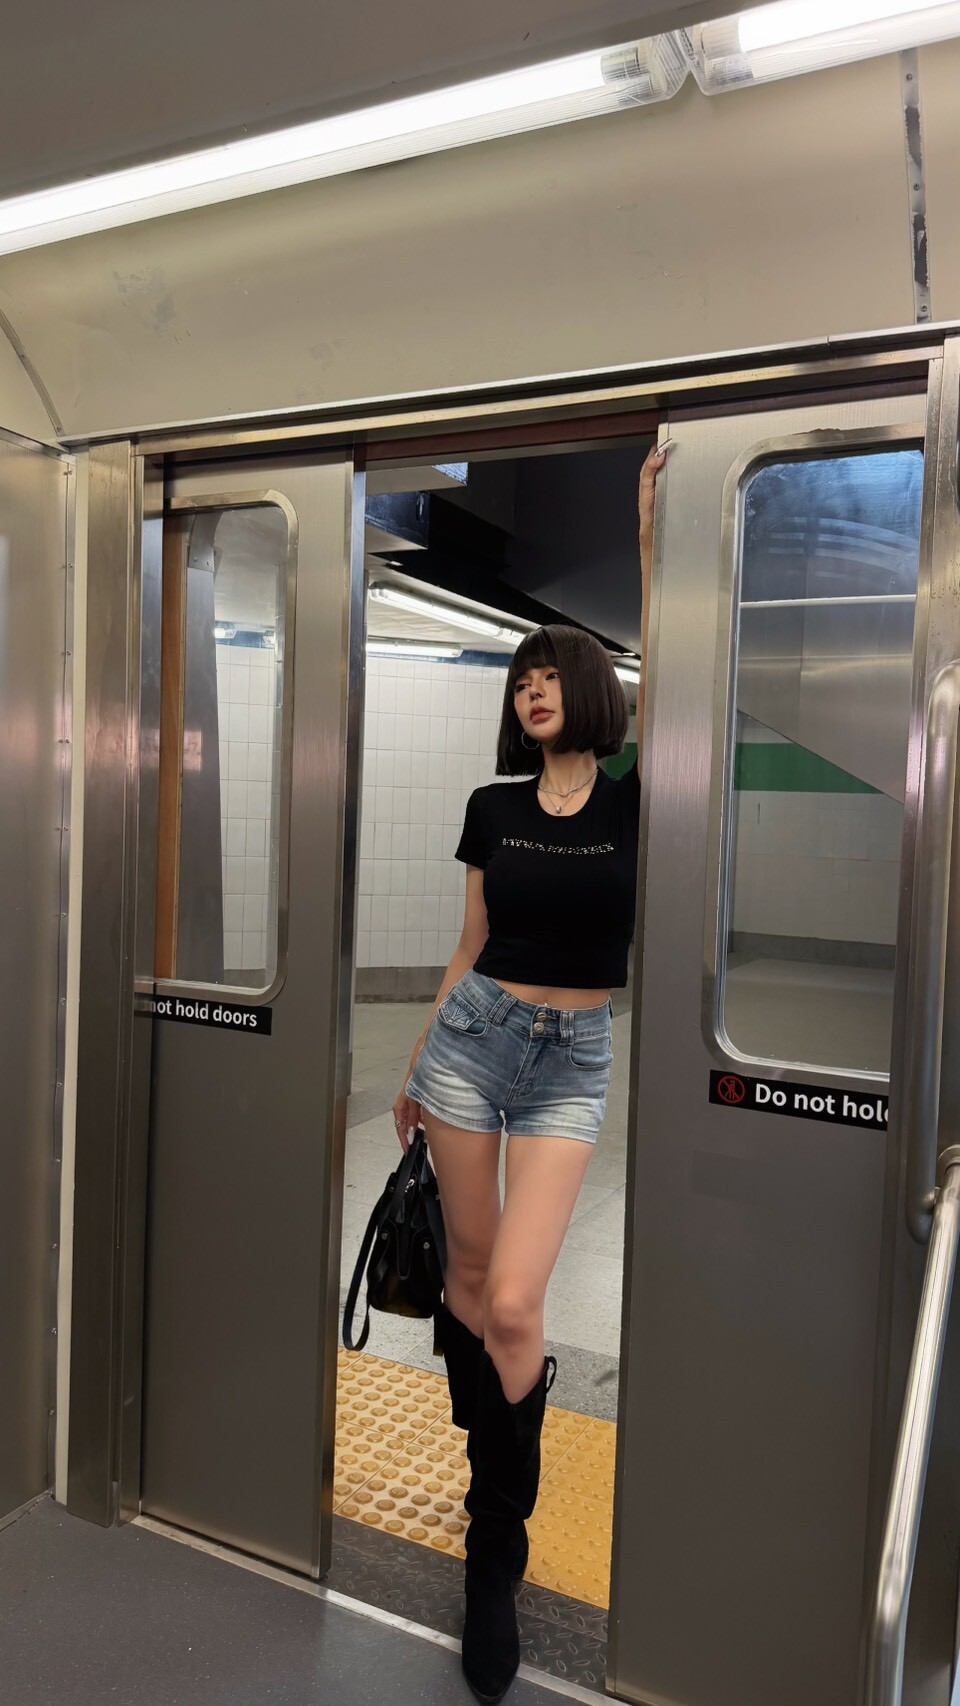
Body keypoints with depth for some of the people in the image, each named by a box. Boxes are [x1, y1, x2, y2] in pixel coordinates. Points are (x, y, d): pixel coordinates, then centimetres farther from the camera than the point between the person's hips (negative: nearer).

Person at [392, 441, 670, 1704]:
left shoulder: (635, 799, -3)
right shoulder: (492, 807, 5)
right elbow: (470, 950, 11)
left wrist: (651, 521, -19)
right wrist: (417, 1067, 15)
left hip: (572, 1061, -2)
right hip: (473, 1035, 3)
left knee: (514, 1302, -8)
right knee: (472, 1274, 9)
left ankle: (496, 1550, 16)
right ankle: (485, 1442, 42)